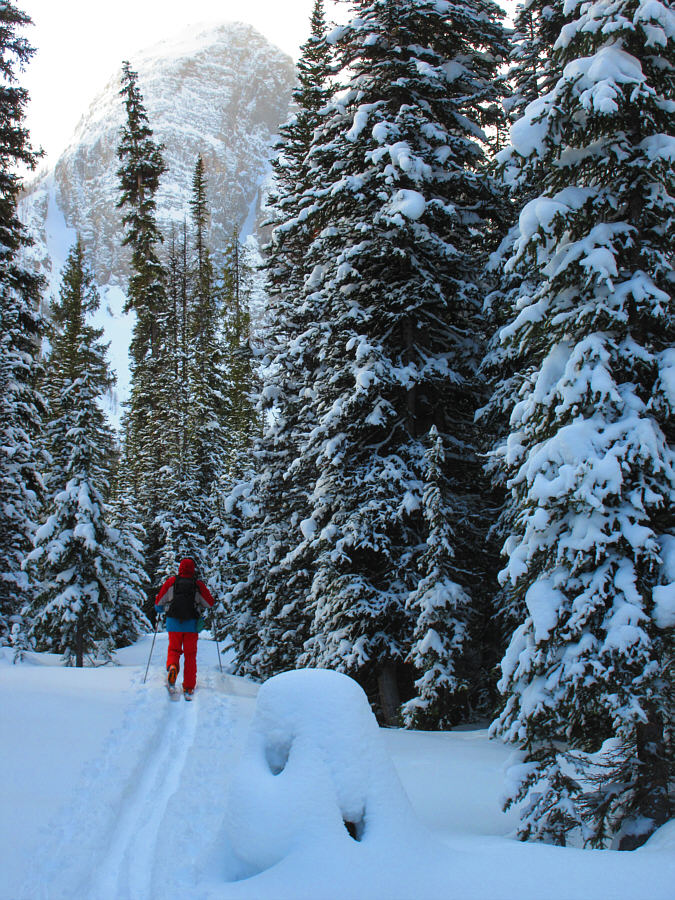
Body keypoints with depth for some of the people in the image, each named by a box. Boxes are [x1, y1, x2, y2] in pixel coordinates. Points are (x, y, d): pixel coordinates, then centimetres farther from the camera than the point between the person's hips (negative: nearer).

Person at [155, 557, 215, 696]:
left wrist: (160, 609, 26)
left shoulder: (171, 582, 0)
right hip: (192, 624, 0)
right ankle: (188, 688, 6)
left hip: (173, 623, 0)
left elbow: (158, 602, 4)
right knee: (190, 654, 8)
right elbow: (210, 603, 4)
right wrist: (201, 608, 26)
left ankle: (172, 666, -21)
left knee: (174, 649, 14)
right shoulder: (198, 584, -1)